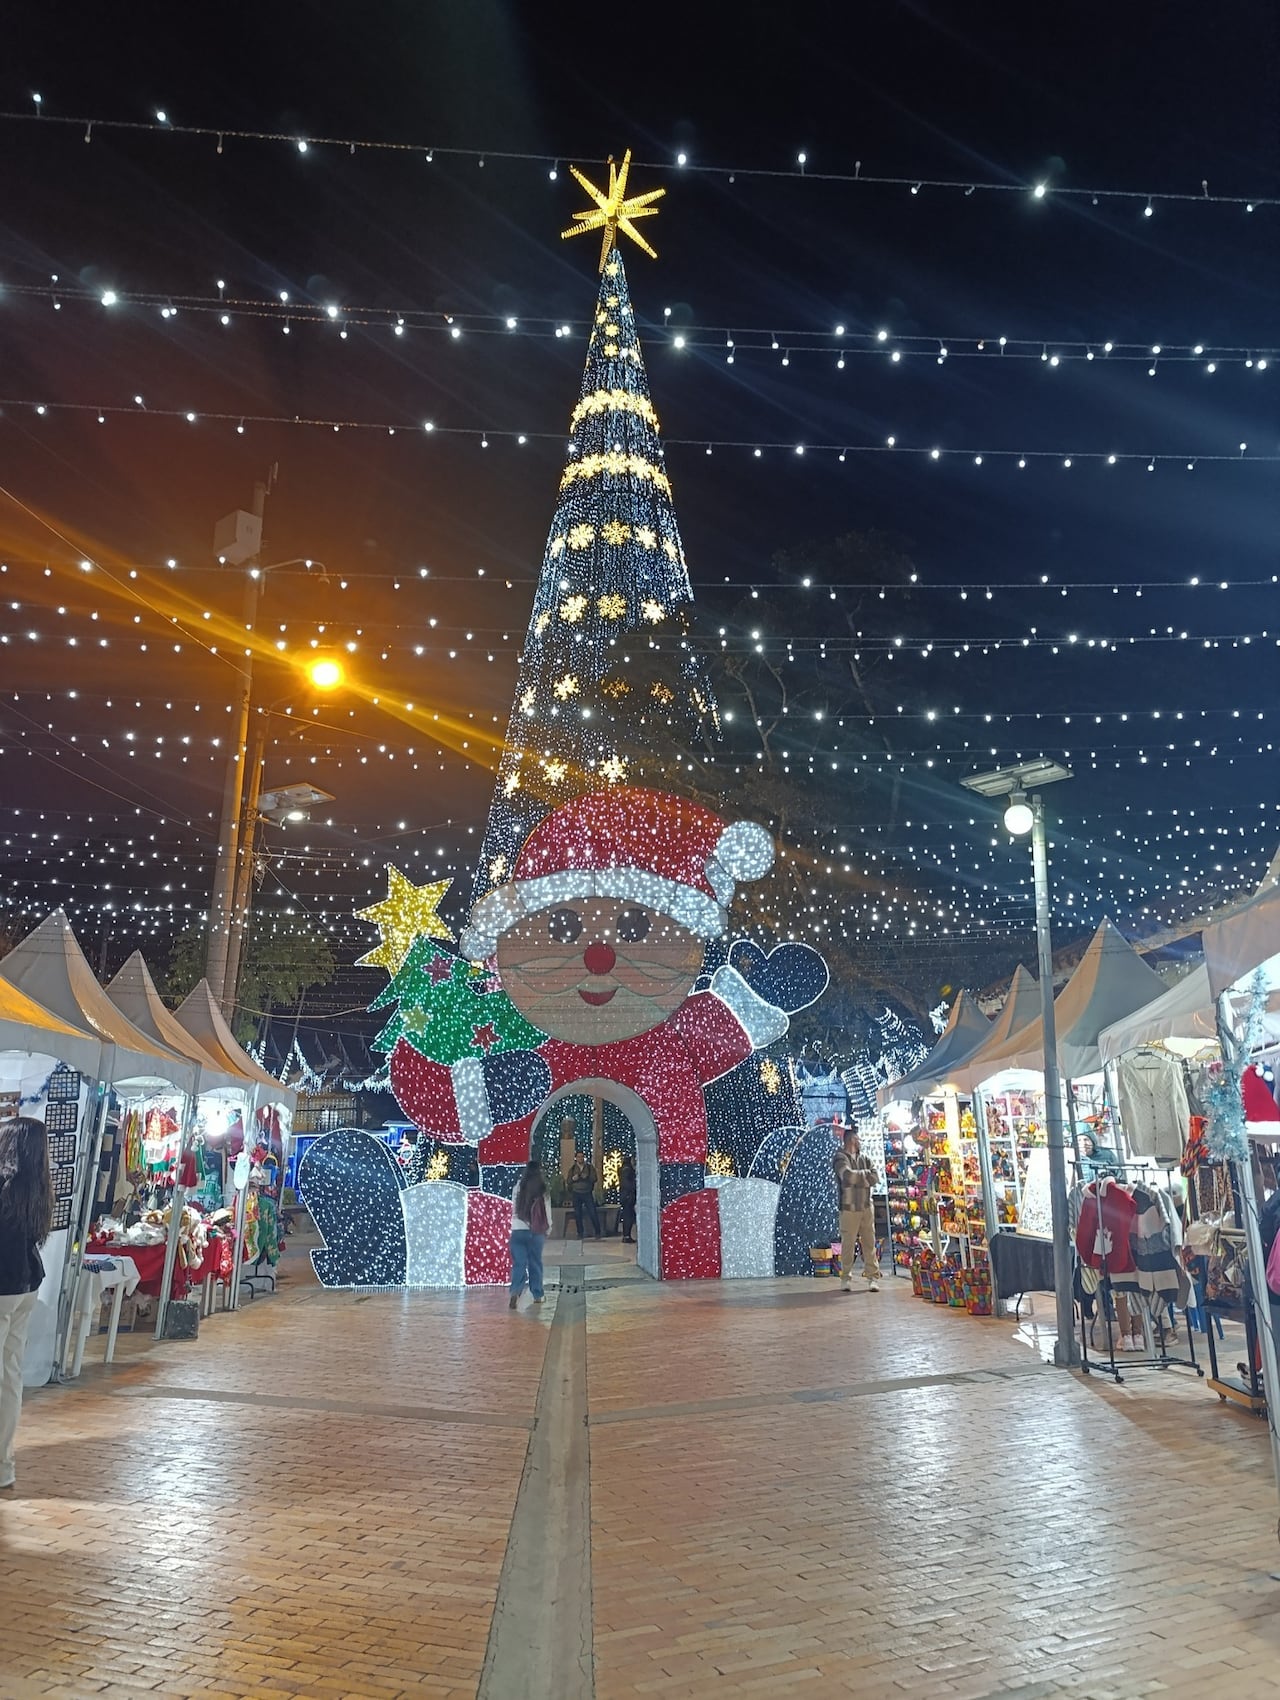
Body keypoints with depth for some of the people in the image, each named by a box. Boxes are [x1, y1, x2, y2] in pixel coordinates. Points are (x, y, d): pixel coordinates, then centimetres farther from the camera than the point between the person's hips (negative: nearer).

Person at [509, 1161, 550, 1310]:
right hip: (536, 1231, -1)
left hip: (518, 1230, 1)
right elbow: (547, 1210, 1)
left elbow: (514, 1208, 7)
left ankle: (515, 1292, -18)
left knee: (519, 1263, 2)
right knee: (535, 1263, 13)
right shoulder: (542, 1189, -4)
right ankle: (537, 1295, 19)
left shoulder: (518, 1186, 1)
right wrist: (548, 1228, 14)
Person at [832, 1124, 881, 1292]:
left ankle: (872, 1277, 8)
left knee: (869, 1242, 3)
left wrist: (857, 1177, -10)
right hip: (848, 1207, -4)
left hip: (866, 1206, 4)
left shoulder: (864, 1157, 14)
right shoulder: (840, 1158, -3)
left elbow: (874, 1178, 2)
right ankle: (846, 1278, 9)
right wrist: (865, 1174, -6)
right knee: (848, 1244, -1)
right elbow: (848, 1176, -21)